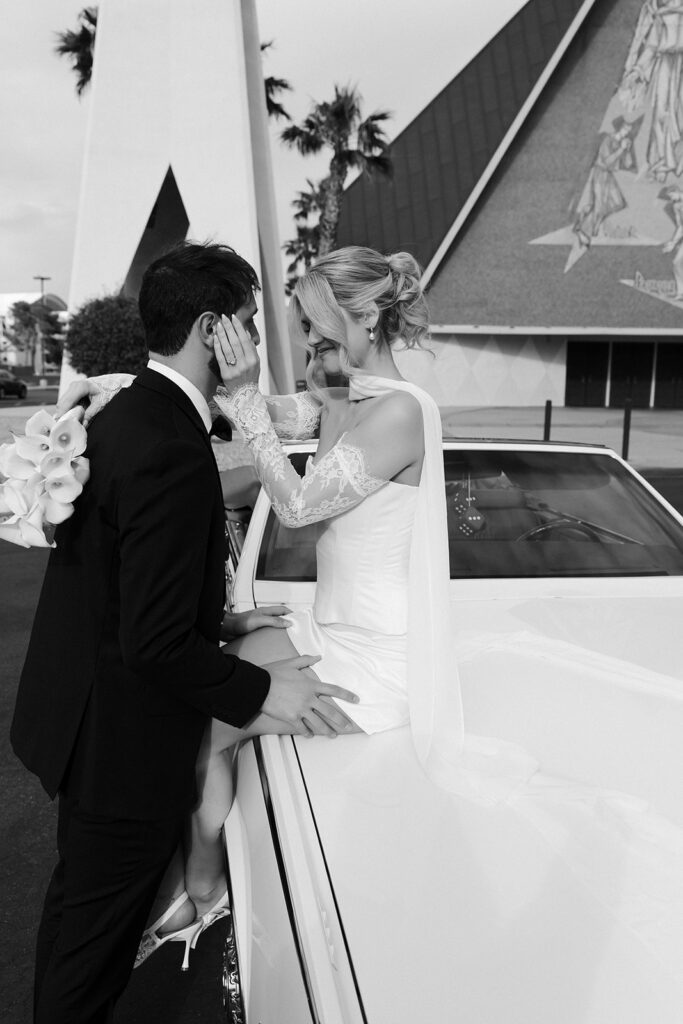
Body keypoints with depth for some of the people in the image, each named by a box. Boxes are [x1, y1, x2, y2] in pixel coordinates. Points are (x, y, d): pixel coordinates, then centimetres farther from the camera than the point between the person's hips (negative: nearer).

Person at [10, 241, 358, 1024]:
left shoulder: (122, 414, 2)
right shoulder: (174, 453, -29)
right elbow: (157, 645, -28)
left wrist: (221, 616, 10)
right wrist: (259, 692, -15)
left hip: (78, 713, 10)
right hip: (125, 742, -9)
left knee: (82, 911, 29)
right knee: (94, 937, 14)